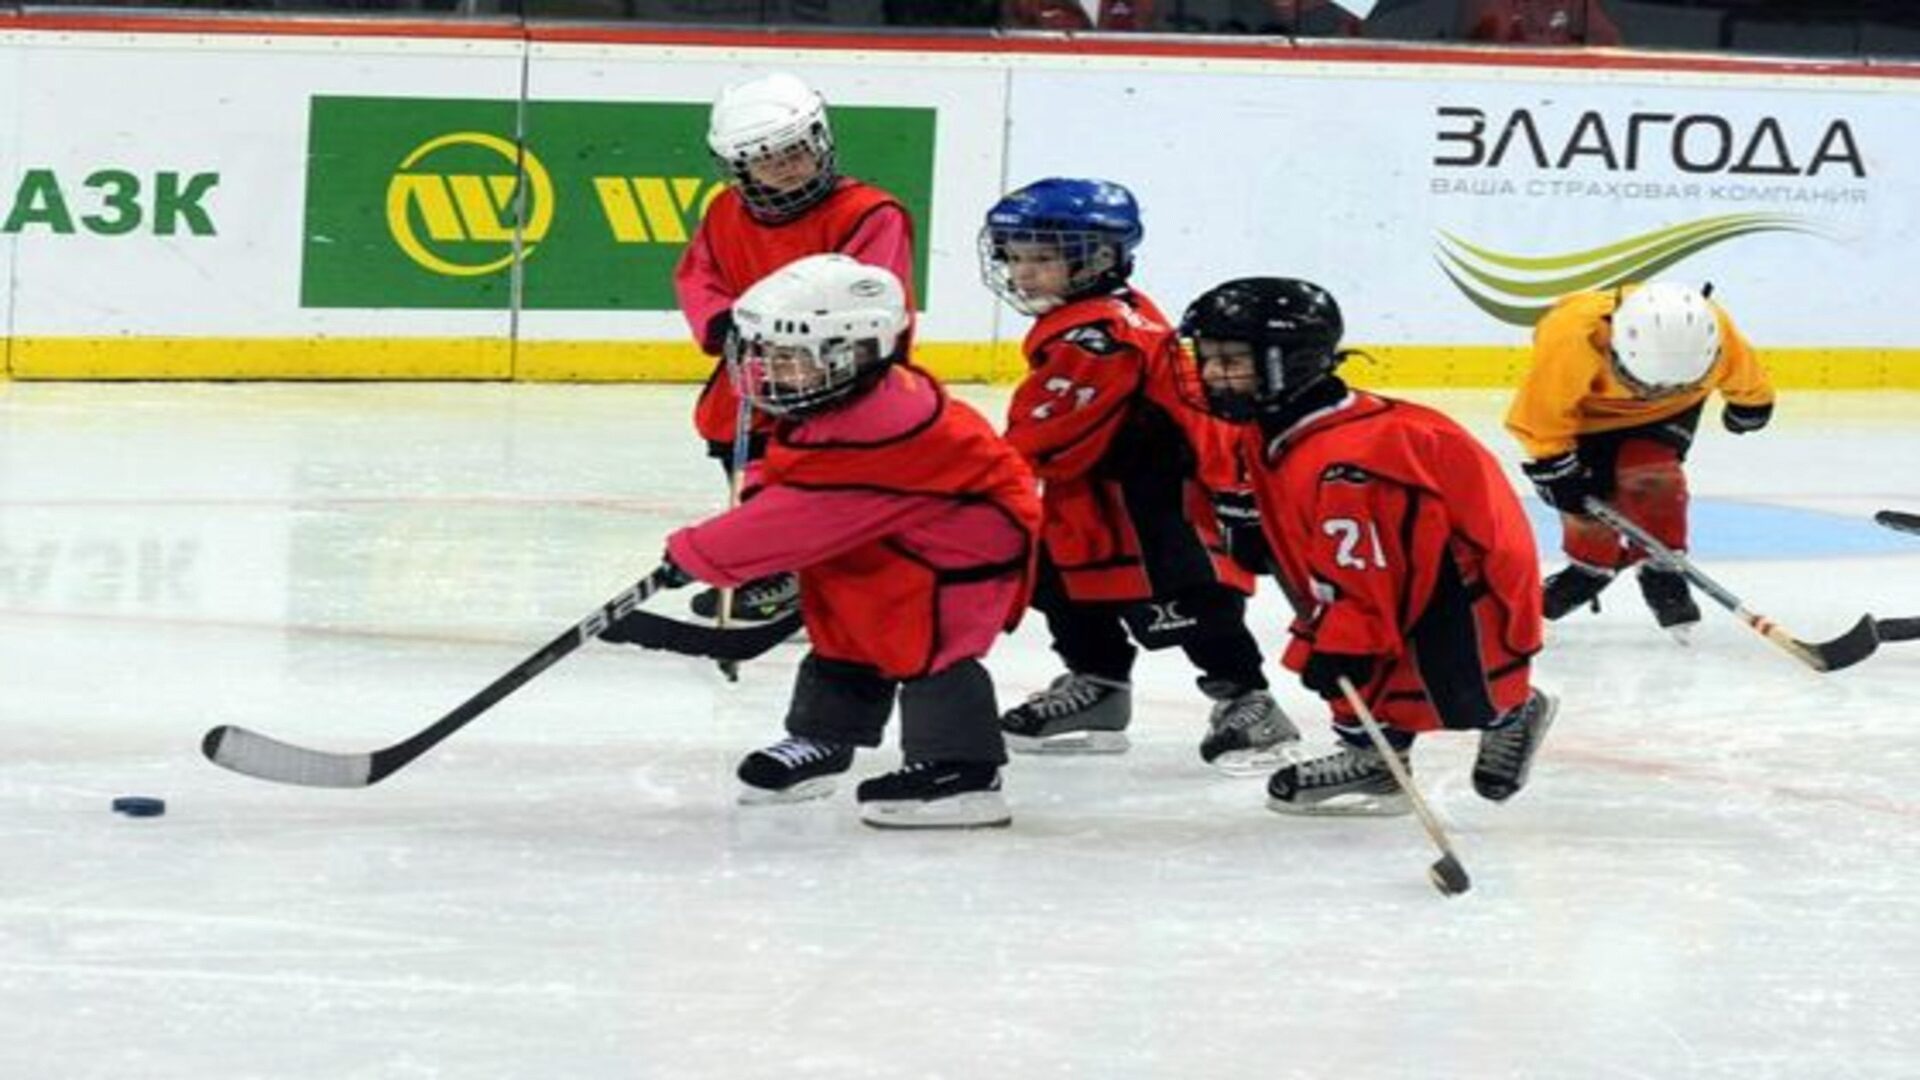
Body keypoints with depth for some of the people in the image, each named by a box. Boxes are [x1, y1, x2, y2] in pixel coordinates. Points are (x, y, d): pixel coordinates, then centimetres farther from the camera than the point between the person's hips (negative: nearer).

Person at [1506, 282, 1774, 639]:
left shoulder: (1715, 331, -37)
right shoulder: (1572, 336, -46)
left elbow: (1744, 379, -9)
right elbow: (1544, 409, -29)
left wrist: (1751, 405, 10)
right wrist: (1555, 468, -26)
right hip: (1587, 401, 0)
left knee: (1649, 469, -22)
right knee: (1588, 489, -3)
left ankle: (1662, 572, -5)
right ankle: (1592, 565, 28)